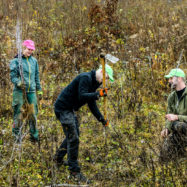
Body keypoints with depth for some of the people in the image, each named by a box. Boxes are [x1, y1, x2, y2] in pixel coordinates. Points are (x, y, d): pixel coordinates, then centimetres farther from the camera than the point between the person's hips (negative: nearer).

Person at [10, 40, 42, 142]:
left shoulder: (34, 61, 14)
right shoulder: (16, 60, -1)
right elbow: (13, 76, -4)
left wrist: (39, 90, 19)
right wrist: (19, 83, -23)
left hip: (31, 91, 4)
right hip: (19, 91, -4)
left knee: (33, 113, 4)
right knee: (18, 112, -4)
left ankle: (34, 135, 13)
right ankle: (16, 134, 6)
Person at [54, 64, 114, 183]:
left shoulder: (93, 83, 13)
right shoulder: (85, 78, -18)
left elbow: (92, 104, 17)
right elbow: (82, 96, -31)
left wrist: (101, 119, 10)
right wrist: (98, 94, -42)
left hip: (70, 109, 11)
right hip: (63, 108, -11)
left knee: (74, 134, 22)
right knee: (73, 138, -11)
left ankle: (58, 158, 40)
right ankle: (74, 171, -6)